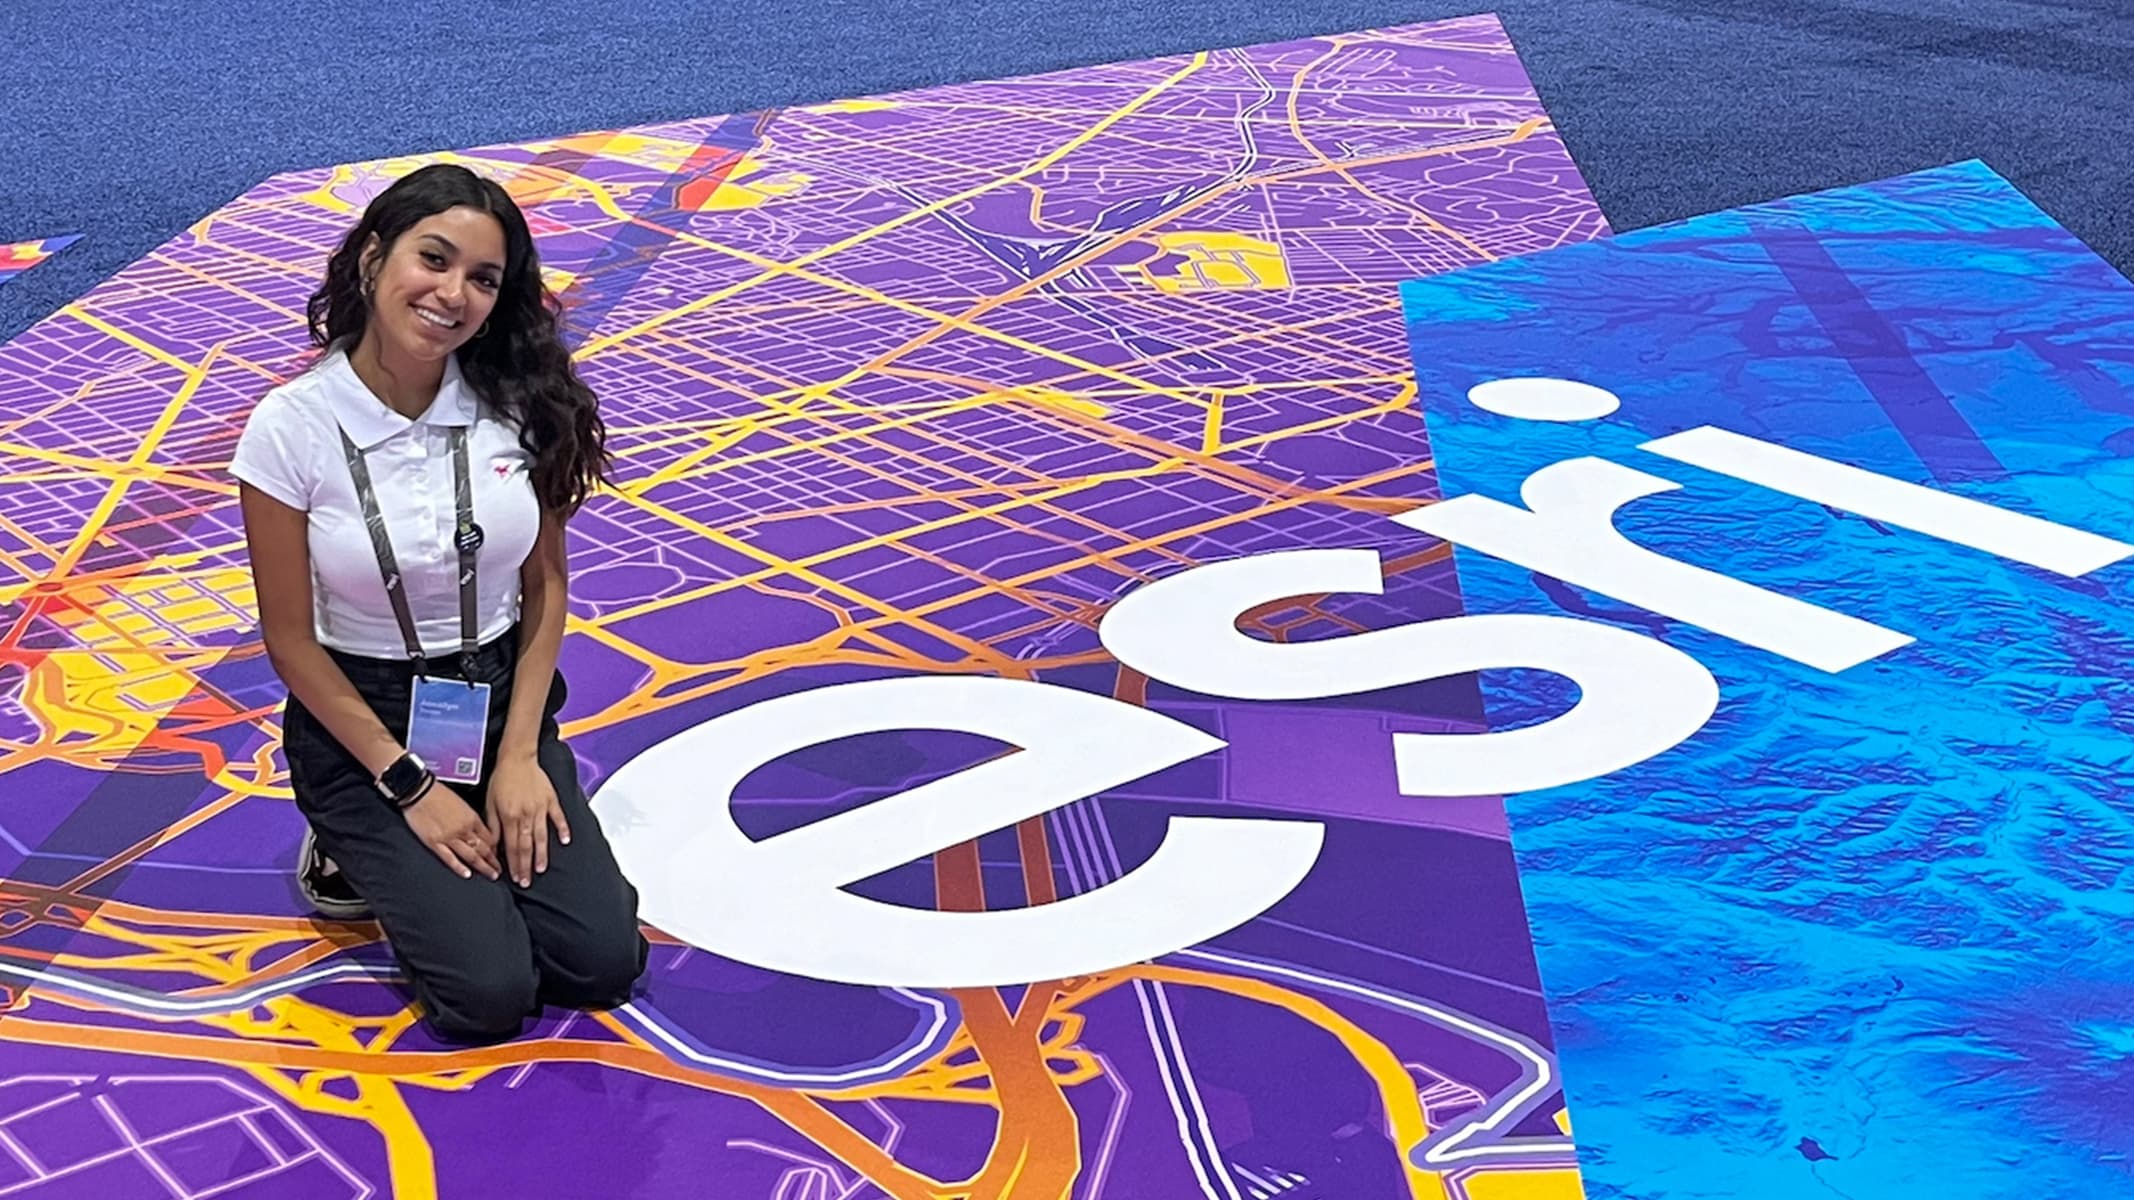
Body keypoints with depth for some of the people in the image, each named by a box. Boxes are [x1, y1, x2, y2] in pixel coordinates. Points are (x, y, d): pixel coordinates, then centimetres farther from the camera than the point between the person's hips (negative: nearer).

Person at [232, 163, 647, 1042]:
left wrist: (519, 756, -8)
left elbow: (545, 588, 0)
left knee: (601, 961, -11)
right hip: (363, 720, -3)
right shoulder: (292, 427, -16)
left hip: (504, 702, 3)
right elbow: (292, 643, -10)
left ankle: (417, 860, 17)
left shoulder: (519, 404, -10)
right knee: (490, 992, -16)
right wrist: (409, 783, -12)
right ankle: (358, 854, 13)